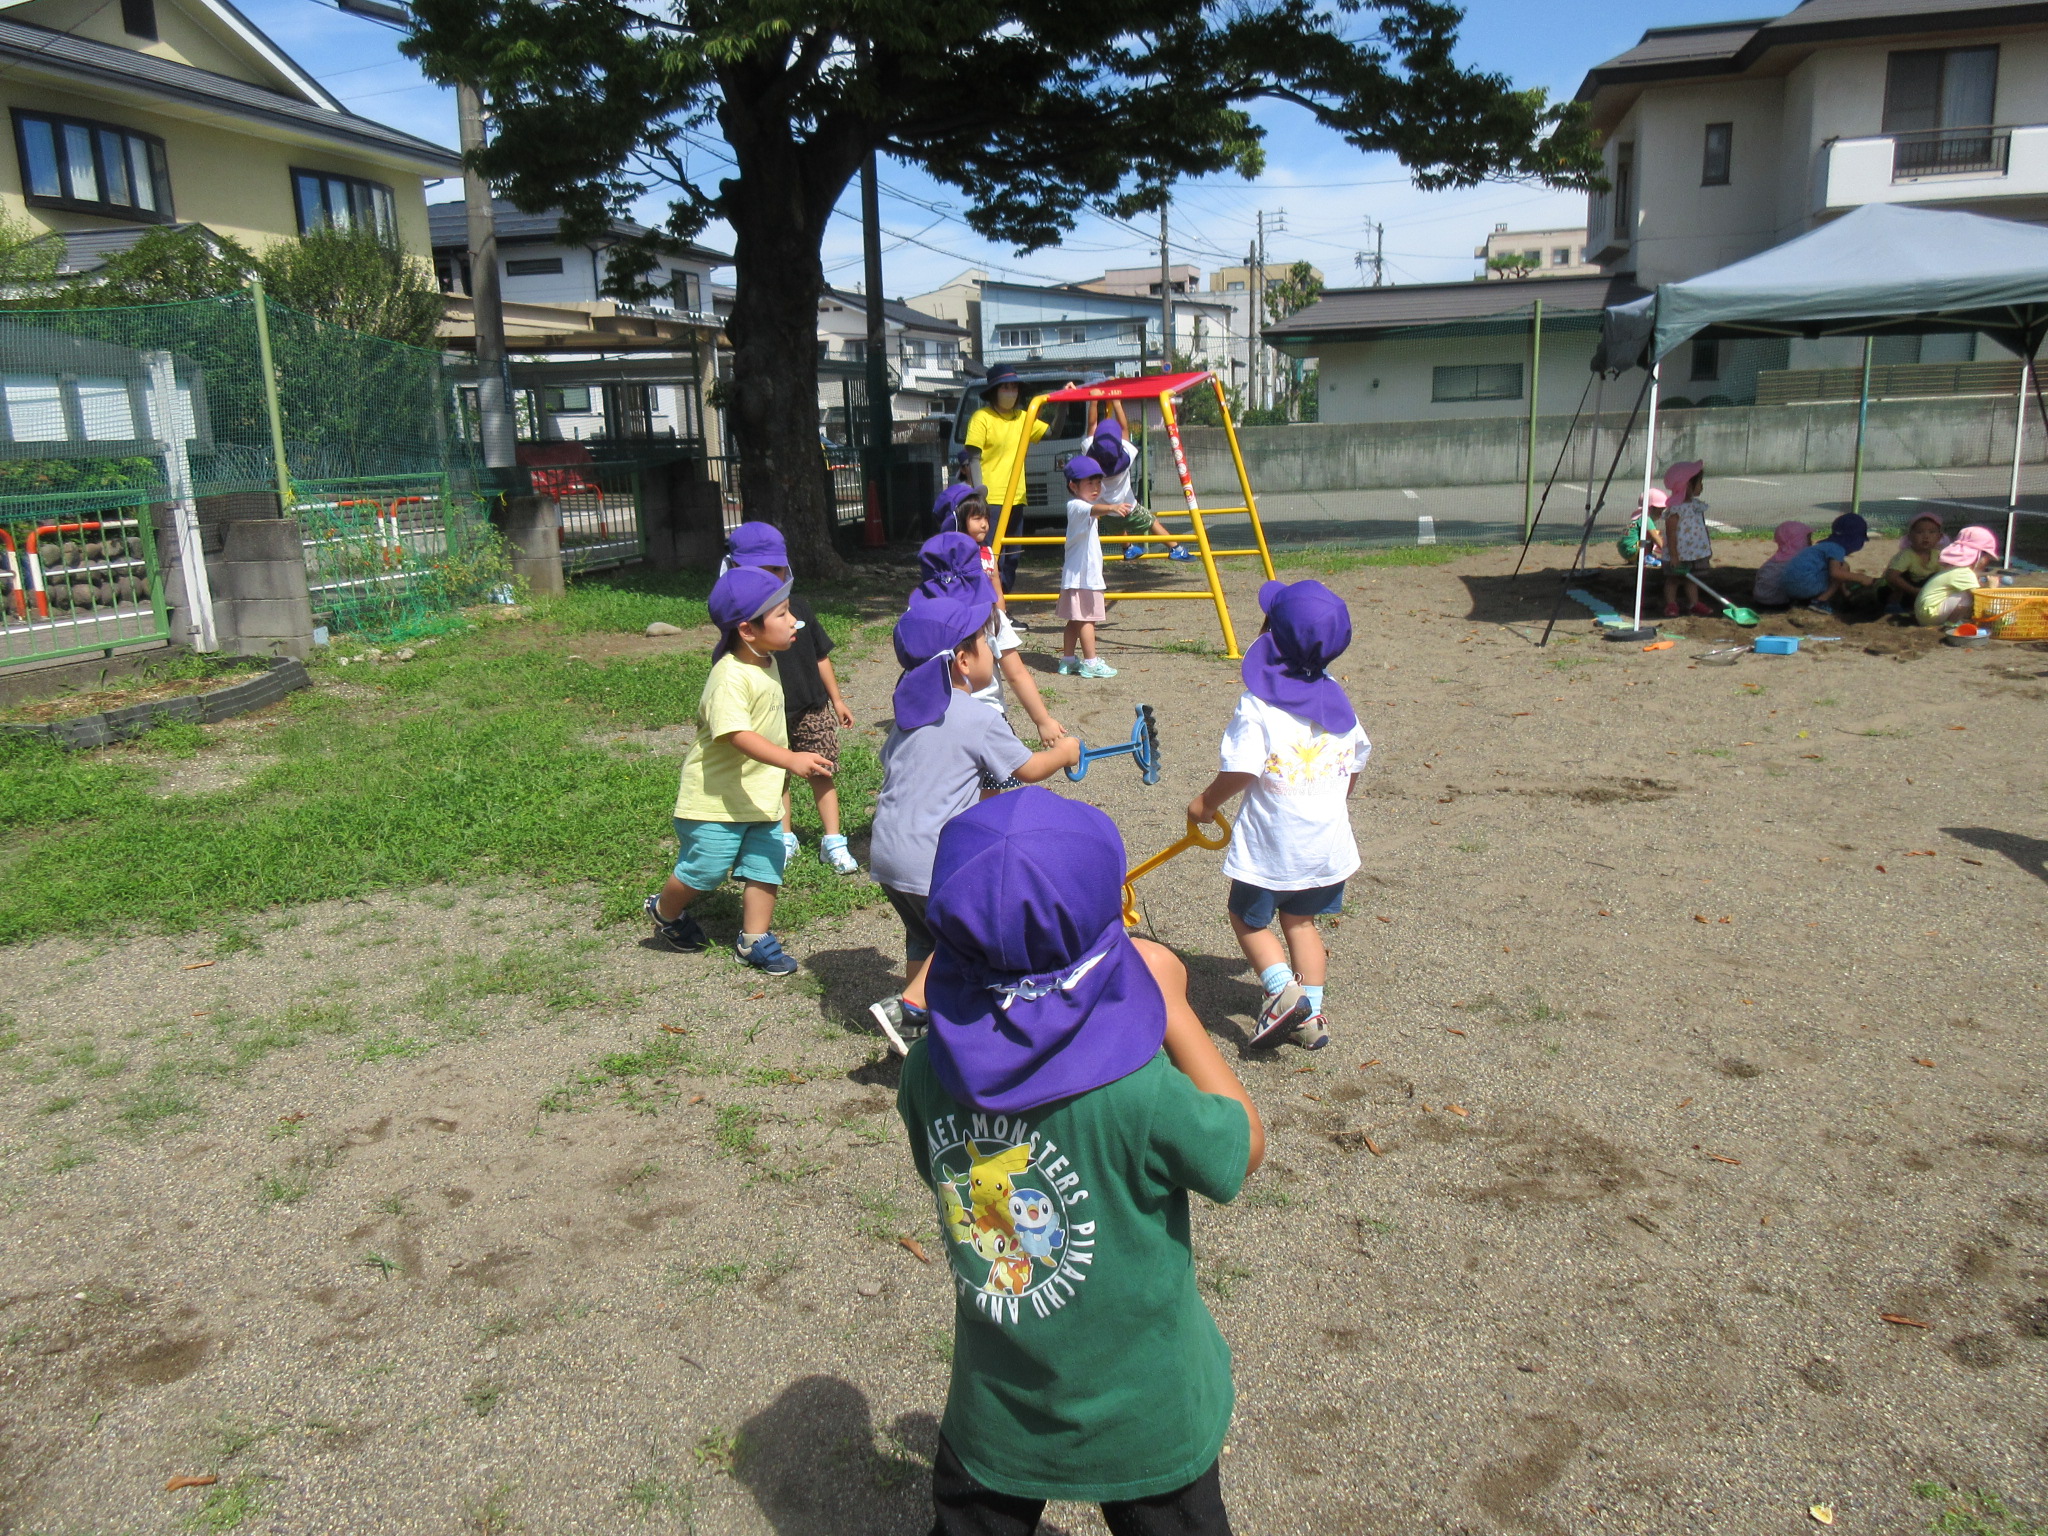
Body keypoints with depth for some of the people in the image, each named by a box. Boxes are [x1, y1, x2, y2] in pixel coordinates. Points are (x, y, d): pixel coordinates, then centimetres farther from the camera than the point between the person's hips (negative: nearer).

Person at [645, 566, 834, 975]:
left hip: (762, 796, 8)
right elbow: (738, 734, -38)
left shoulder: (765, 662, 5)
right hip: (717, 800, -8)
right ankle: (665, 912, 35)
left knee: (766, 867, 5)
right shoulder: (730, 677, -25)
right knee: (703, 872, 6)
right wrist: (791, 759, -49)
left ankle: (754, 940, 20)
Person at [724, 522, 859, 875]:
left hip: (812, 708, 2)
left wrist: (836, 700, 13)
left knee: (821, 775, 6)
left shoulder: (797, 607, 2)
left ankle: (833, 842, 16)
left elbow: (820, 656, 10)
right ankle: (784, 840, 30)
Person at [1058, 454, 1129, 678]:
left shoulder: (1085, 503, 15)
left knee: (1076, 619, 11)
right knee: (1086, 618, -8)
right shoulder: (1076, 506, -15)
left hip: (1088, 574, 10)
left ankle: (1067, 661, 15)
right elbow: (1093, 509, -37)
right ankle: (1090, 663, -7)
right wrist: (1112, 508, -54)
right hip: (1081, 575, -10)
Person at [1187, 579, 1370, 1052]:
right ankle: (1310, 1015, 16)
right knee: (1301, 920, 19)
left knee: (1248, 918, 13)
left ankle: (1282, 990, -5)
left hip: (1271, 844, -6)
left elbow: (1239, 772, -21)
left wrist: (1205, 804, -3)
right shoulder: (1339, 702, 4)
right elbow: (1353, 766, 13)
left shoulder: (1257, 707, -17)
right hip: (1329, 839, 6)